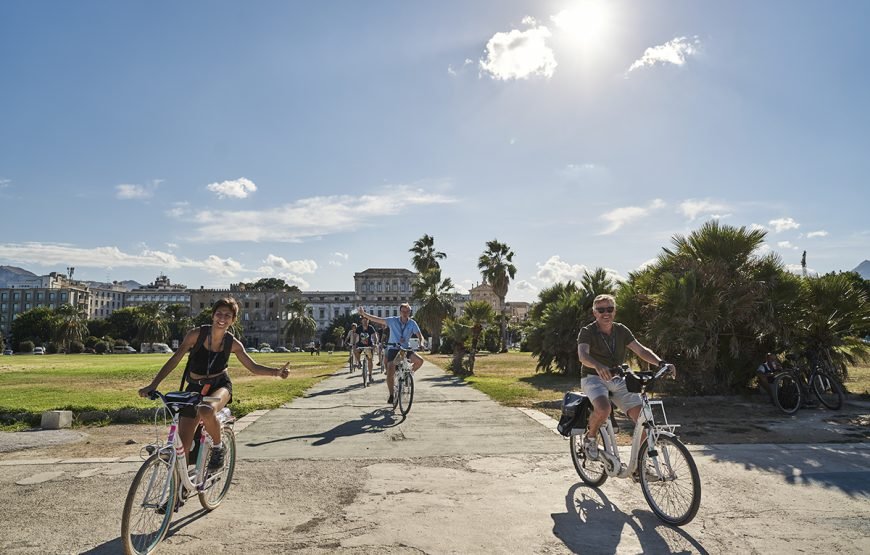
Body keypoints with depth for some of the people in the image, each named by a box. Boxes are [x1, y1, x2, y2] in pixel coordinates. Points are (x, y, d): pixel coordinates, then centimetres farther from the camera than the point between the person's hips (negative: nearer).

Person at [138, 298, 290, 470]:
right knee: (182, 446, -5)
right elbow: (174, 360, -10)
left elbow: (254, 367, -1)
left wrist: (276, 371, -18)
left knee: (207, 410, -37)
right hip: (195, 388, 1)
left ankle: (218, 447, -9)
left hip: (220, 385, -1)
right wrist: (153, 385, -18)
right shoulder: (196, 334, -12)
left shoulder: (233, 344, -8)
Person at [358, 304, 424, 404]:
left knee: (419, 360, -22)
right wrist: (363, 313, -18)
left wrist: (421, 343, -30)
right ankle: (391, 395, 1)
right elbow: (377, 319, -10)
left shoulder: (412, 323, -3)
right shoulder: (393, 320, -6)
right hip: (393, 349, -1)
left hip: (406, 348, 1)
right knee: (390, 373, -14)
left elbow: (419, 335, -7)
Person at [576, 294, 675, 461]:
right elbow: (583, 355, -27)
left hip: (618, 380, 5)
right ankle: (590, 437, -3)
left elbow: (641, 350, -1)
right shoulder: (587, 332, -8)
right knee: (603, 409, -35)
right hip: (594, 378, -5)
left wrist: (661, 363, -20)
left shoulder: (621, 331, 7)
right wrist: (598, 366, -48)